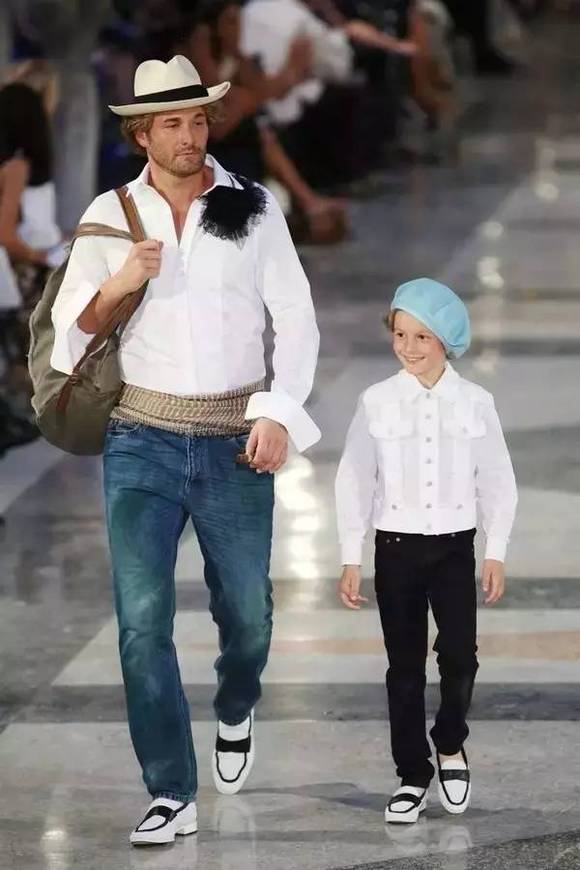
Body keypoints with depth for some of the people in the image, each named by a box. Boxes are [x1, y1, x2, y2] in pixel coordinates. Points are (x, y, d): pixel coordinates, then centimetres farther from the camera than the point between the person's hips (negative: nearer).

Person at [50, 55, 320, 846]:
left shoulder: (252, 208, 1)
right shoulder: (110, 216, 3)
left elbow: (295, 318, 1)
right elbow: (72, 330, 3)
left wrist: (279, 412, -10)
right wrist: (116, 285, -16)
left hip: (234, 443, 0)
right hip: (142, 444, 0)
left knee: (246, 609, 8)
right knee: (143, 620, -9)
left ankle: (236, 714, 42)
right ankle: (172, 796, -4)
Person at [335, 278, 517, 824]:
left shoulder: (475, 404, 0)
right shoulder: (377, 404, -2)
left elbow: (497, 482, 5)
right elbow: (354, 482, 1)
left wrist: (496, 555, 1)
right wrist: (351, 561, -1)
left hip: (454, 547, 0)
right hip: (397, 548, 0)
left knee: (460, 656, -10)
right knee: (405, 665, 4)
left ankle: (450, 748, 17)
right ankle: (412, 777, 12)